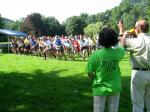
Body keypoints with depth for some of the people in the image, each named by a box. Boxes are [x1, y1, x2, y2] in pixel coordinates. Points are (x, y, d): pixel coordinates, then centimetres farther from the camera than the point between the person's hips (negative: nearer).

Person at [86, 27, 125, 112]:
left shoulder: (95, 55, -19)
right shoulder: (117, 52, -11)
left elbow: (89, 73, -13)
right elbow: (122, 48, 14)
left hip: (100, 89, -2)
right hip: (114, 88, 2)